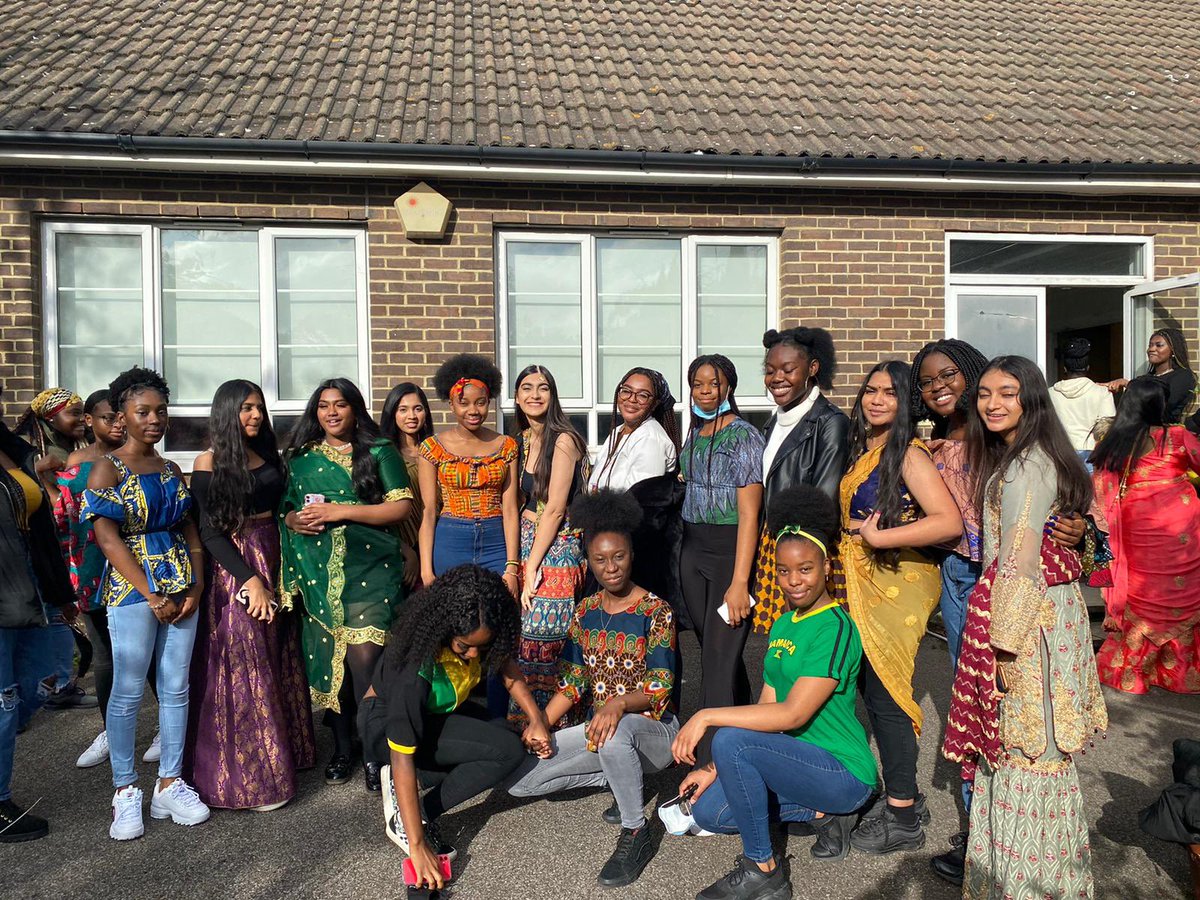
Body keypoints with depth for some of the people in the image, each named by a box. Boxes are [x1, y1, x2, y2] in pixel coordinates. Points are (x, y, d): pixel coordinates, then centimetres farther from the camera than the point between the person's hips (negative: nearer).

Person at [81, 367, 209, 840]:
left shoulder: (172, 470, 12)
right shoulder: (107, 469, -3)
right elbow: (108, 539, -10)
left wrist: (196, 586, -3)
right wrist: (152, 597, -13)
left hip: (180, 587, 5)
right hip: (131, 589, -5)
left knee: (175, 687, 8)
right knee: (128, 691, 1)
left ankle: (170, 783, 19)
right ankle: (125, 791, 16)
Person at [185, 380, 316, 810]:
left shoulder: (268, 456, 11)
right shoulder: (209, 461, -6)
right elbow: (210, 531, -12)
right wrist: (250, 580, -17)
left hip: (273, 561, 6)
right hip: (232, 569, -6)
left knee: (279, 662, 12)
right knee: (242, 672, 0)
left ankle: (282, 752, 28)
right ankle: (247, 778, 12)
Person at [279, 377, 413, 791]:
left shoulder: (379, 452, 3)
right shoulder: (300, 457, 15)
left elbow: (402, 506, -5)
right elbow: (283, 506, 21)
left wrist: (340, 511, -12)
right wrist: (294, 519, -3)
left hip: (369, 569, -3)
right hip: (318, 572, 4)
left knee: (364, 658, -12)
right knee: (327, 660, 6)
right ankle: (342, 748, 22)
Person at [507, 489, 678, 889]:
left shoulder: (655, 611, -11)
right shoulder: (586, 612, 4)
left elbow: (660, 688, -17)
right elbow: (572, 683, 5)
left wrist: (619, 704, -36)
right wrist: (539, 724, -9)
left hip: (651, 731, -6)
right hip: (600, 729, 6)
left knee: (616, 731, -42)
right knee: (519, 779, -8)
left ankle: (636, 835, -18)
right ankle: (618, 777, 9)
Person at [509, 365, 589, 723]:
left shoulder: (563, 440, -12)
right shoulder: (521, 440, 12)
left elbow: (555, 510, -15)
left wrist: (531, 569, -14)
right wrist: (515, 563, 5)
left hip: (557, 548, -7)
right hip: (524, 542, 7)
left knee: (541, 646, -4)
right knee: (518, 641, 8)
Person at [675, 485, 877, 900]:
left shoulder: (836, 628, -19)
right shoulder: (782, 625, 8)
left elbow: (793, 714, -28)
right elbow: (766, 708, 8)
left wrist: (707, 716, -26)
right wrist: (716, 768, 1)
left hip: (844, 772, -9)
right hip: (798, 758, 9)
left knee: (731, 739, -28)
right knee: (708, 811, 1)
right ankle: (823, 813, 10)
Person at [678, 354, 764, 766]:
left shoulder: (744, 435, -9)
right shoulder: (694, 435, 13)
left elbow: (749, 513, -14)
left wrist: (739, 581, -19)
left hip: (731, 549, -7)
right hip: (692, 550, 7)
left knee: (719, 659, -7)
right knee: (714, 650, 13)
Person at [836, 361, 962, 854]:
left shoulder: (909, 454, -13)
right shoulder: (861, 450, 12)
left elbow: (949, 522, -25)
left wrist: (879, 537, -22)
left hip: (898, 586, -8)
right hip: (863, 586, 8)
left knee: (885, 694, -2)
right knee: (871, 689, 13)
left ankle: (903, 819, 13)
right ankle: (902, 795, 28)